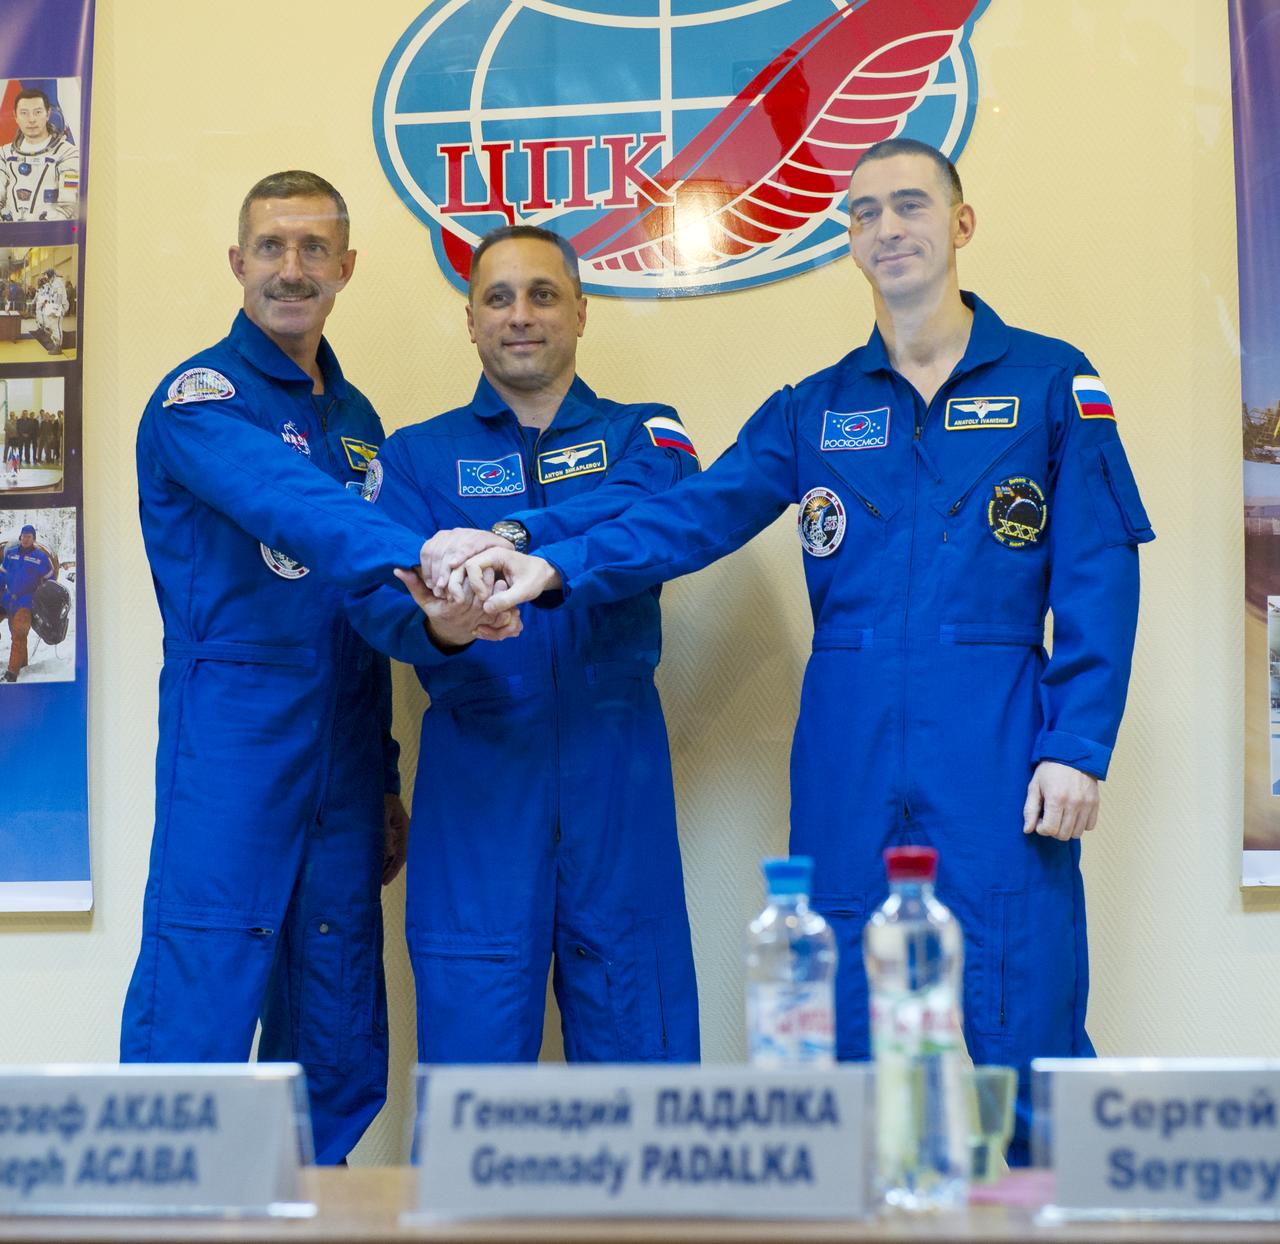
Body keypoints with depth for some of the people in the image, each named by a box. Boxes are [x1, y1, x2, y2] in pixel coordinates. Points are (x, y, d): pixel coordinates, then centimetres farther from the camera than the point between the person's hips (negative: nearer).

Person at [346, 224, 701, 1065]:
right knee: (473, 1050, 0)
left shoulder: (641, 436, 11)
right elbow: (376, 594, -4)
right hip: (476, 769, 0)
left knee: (638, 1042, 2)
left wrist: (512, 538, -29)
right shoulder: (418, 455, 12)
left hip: (616, 775, 0)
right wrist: (436, 623, -29)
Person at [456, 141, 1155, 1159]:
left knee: (1017, 1014, -5)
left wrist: (1076, 748, -9)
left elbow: (1098, 579, 0)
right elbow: (695, 517, 3)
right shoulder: (815, 408, 14)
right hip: (849, 746, 3)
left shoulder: (1052, 382, 5)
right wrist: (559, 568, -13)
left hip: (996, 736, -3)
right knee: (844, 1023, 6)